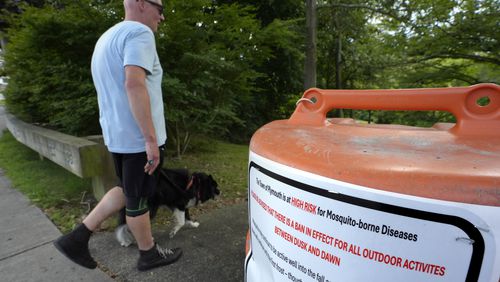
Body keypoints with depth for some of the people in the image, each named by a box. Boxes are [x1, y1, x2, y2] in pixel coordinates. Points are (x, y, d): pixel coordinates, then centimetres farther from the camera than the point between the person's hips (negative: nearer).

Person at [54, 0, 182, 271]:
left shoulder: (107, 37, 19)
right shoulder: (139, 32, -12)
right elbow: (134, 84, -26)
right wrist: (151, 139, -24)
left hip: (116, 135, 9)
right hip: (138, 138, -9)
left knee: (127, 191, 23)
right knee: (138, 200, 7)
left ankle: (78, 237, 23)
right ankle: (148, 254, 27)